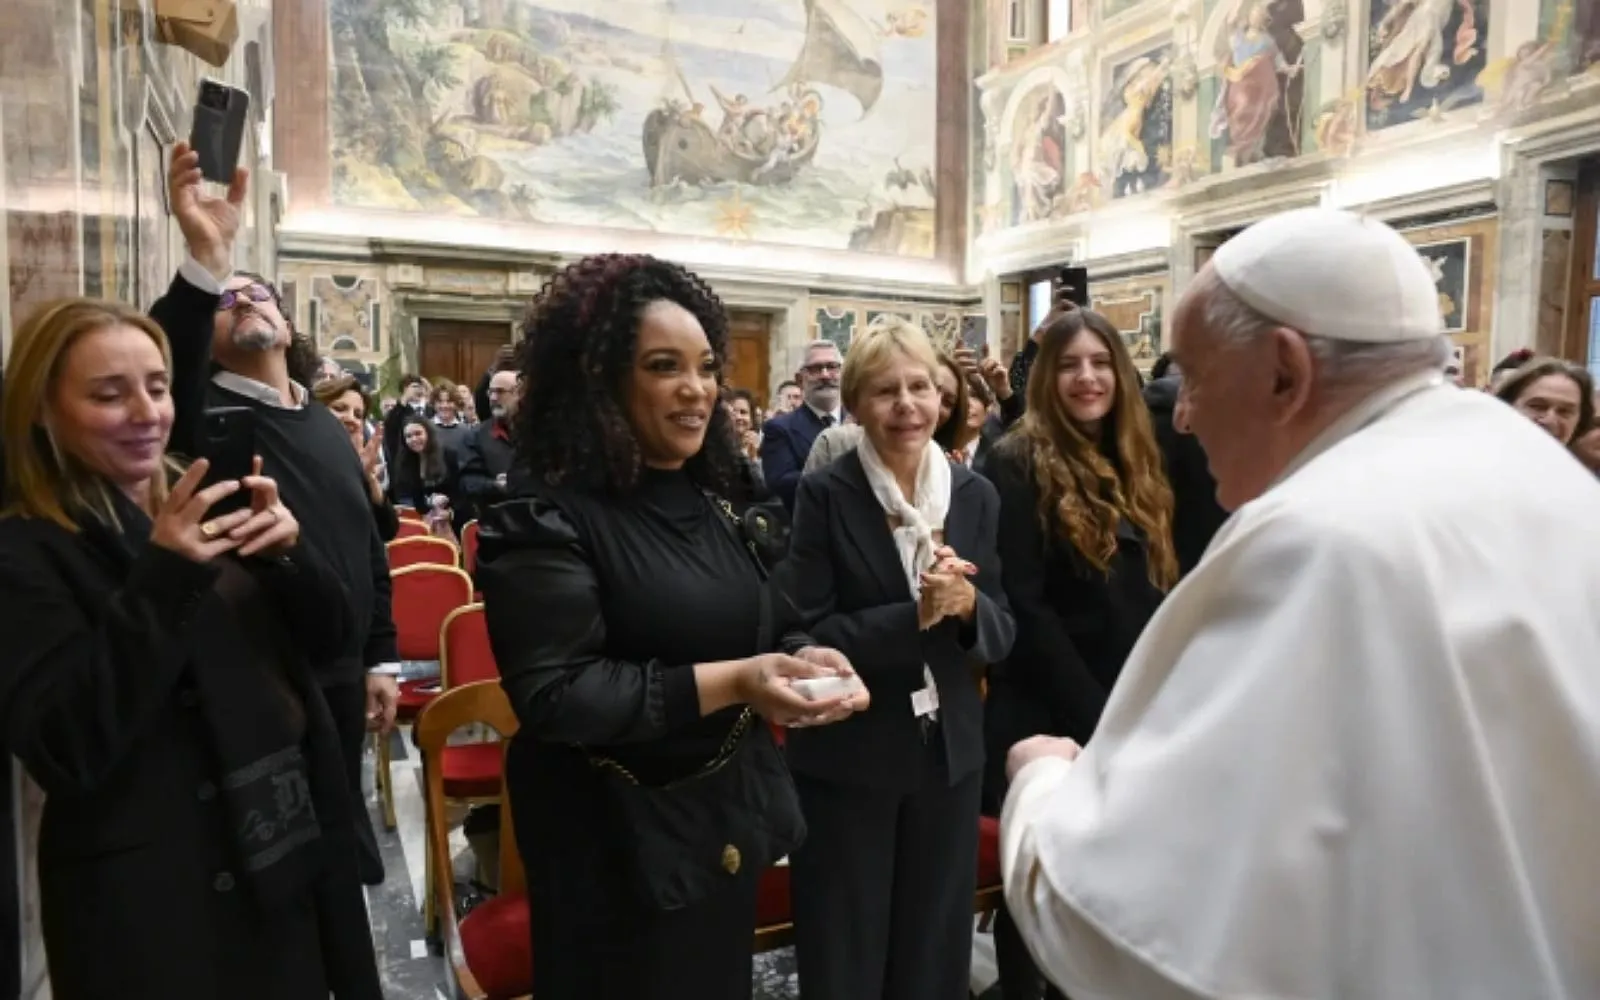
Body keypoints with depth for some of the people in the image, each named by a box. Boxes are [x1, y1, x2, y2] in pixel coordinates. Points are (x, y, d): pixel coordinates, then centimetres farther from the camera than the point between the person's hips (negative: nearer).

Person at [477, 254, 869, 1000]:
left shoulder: (708, 502, 6)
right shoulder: (549, 521, -19)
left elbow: (761, 625, 11)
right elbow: (554, 695, -25)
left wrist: (805, 658, -11)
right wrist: (728, 683, -30)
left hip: (725, 820, 8)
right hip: (622, 844, -7)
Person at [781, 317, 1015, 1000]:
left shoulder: (976, 495, 1)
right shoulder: (823, 496, -11)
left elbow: (1002, 635, 4)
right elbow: (808, 637, -14)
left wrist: (966, 605, -17)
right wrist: (914, 615, -24)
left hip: (949, 754, 4)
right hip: (846, 760, -3)